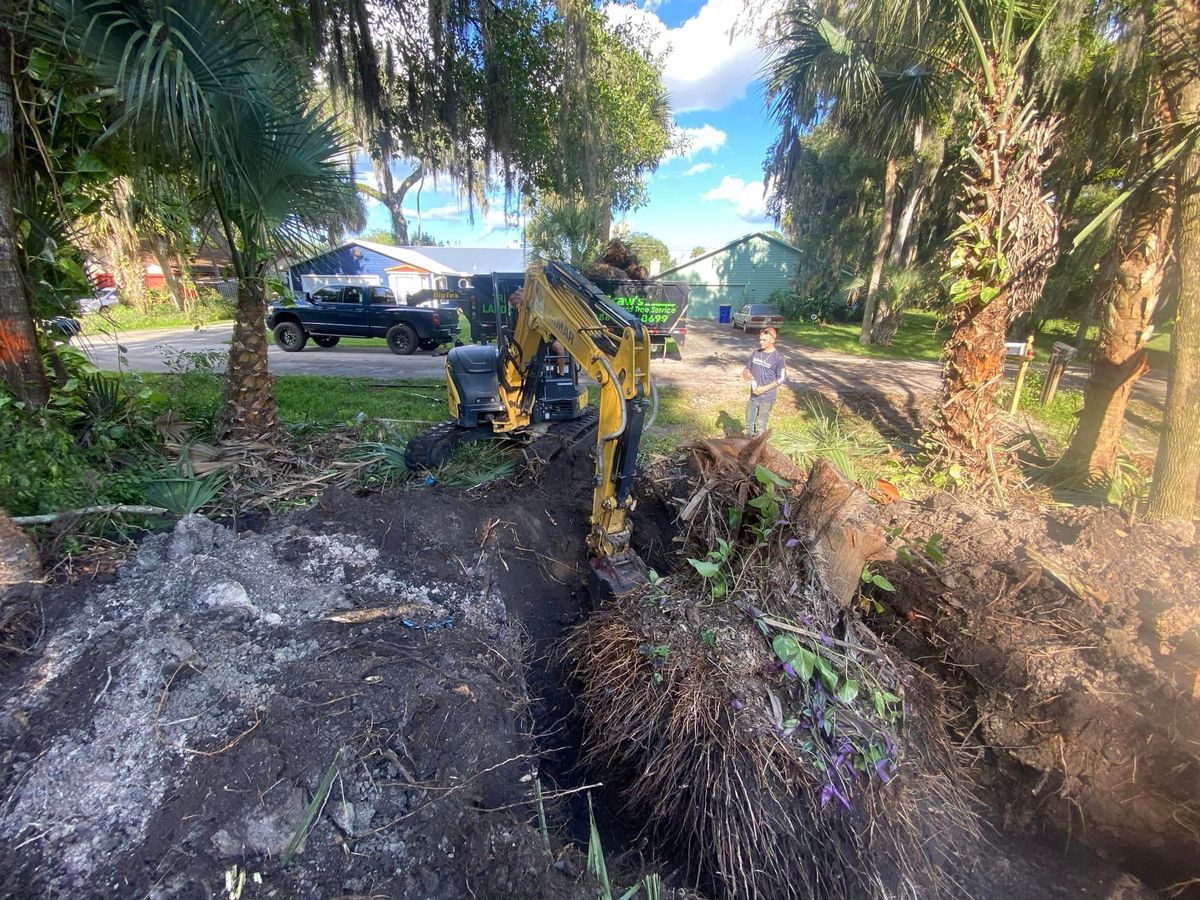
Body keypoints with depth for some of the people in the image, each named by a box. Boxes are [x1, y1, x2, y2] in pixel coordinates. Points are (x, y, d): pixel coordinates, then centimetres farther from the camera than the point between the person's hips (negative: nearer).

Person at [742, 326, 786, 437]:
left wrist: (764, 388, -18)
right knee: (749, 424, 14)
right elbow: (747, 368, 15)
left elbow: (782, 378, -11)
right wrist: (745, 373, -10)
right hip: (753, 397, 5)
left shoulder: (778, 357, -12)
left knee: (761, 427, 3)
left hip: (767, 399, -5)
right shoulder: (755, 353, 4)